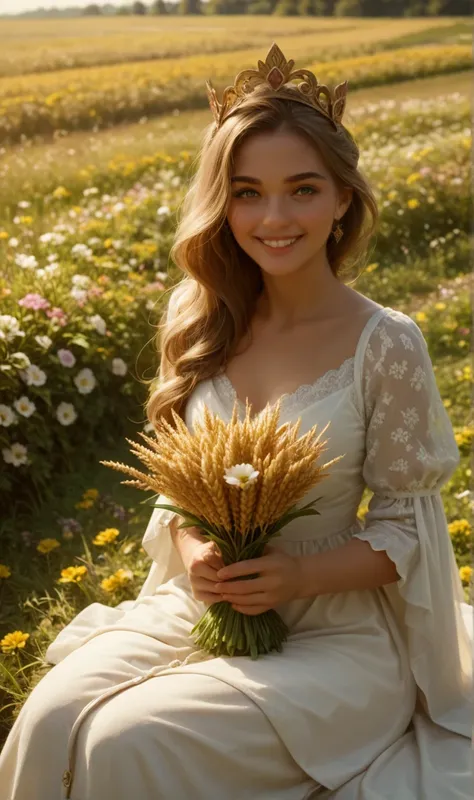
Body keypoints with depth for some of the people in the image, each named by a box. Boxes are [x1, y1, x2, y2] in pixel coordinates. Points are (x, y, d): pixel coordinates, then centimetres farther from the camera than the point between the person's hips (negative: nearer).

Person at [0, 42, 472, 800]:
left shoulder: (385, 345, -14)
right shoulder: (199, 317, -2)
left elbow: (406, 525, -6)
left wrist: (304, 574, -22)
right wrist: (190, 548, -12)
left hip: (334, 632, -4)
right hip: (197, 606, 4)